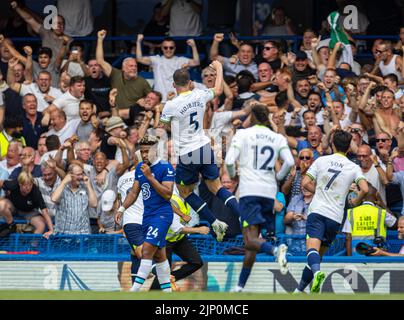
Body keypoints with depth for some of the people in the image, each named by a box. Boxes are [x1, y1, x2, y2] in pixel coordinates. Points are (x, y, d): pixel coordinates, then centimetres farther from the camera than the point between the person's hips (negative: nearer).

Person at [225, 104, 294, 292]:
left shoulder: (242, 134, 3)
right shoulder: (278, 138, 12)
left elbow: (229, 161, -7)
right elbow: (290, 162, -2)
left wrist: (232, 175, 15)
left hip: (249, 191, -4)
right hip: (269, 192, 4)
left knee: (250, 240, -11)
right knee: (251, 243, 12)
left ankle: (276, 250, -42)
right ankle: (240, 286, 13)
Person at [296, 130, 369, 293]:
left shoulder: (321, 160, 6)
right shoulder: (354, 168, 5)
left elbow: (305, 183, 5)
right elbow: (365, 189, -9)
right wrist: (356, 201, 12)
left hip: (317, 211, -2)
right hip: (335, 216, 2)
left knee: (312, 248, -18)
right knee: (319, 254, 12)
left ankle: (316, 273, -48)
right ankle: (300, 289, 14)